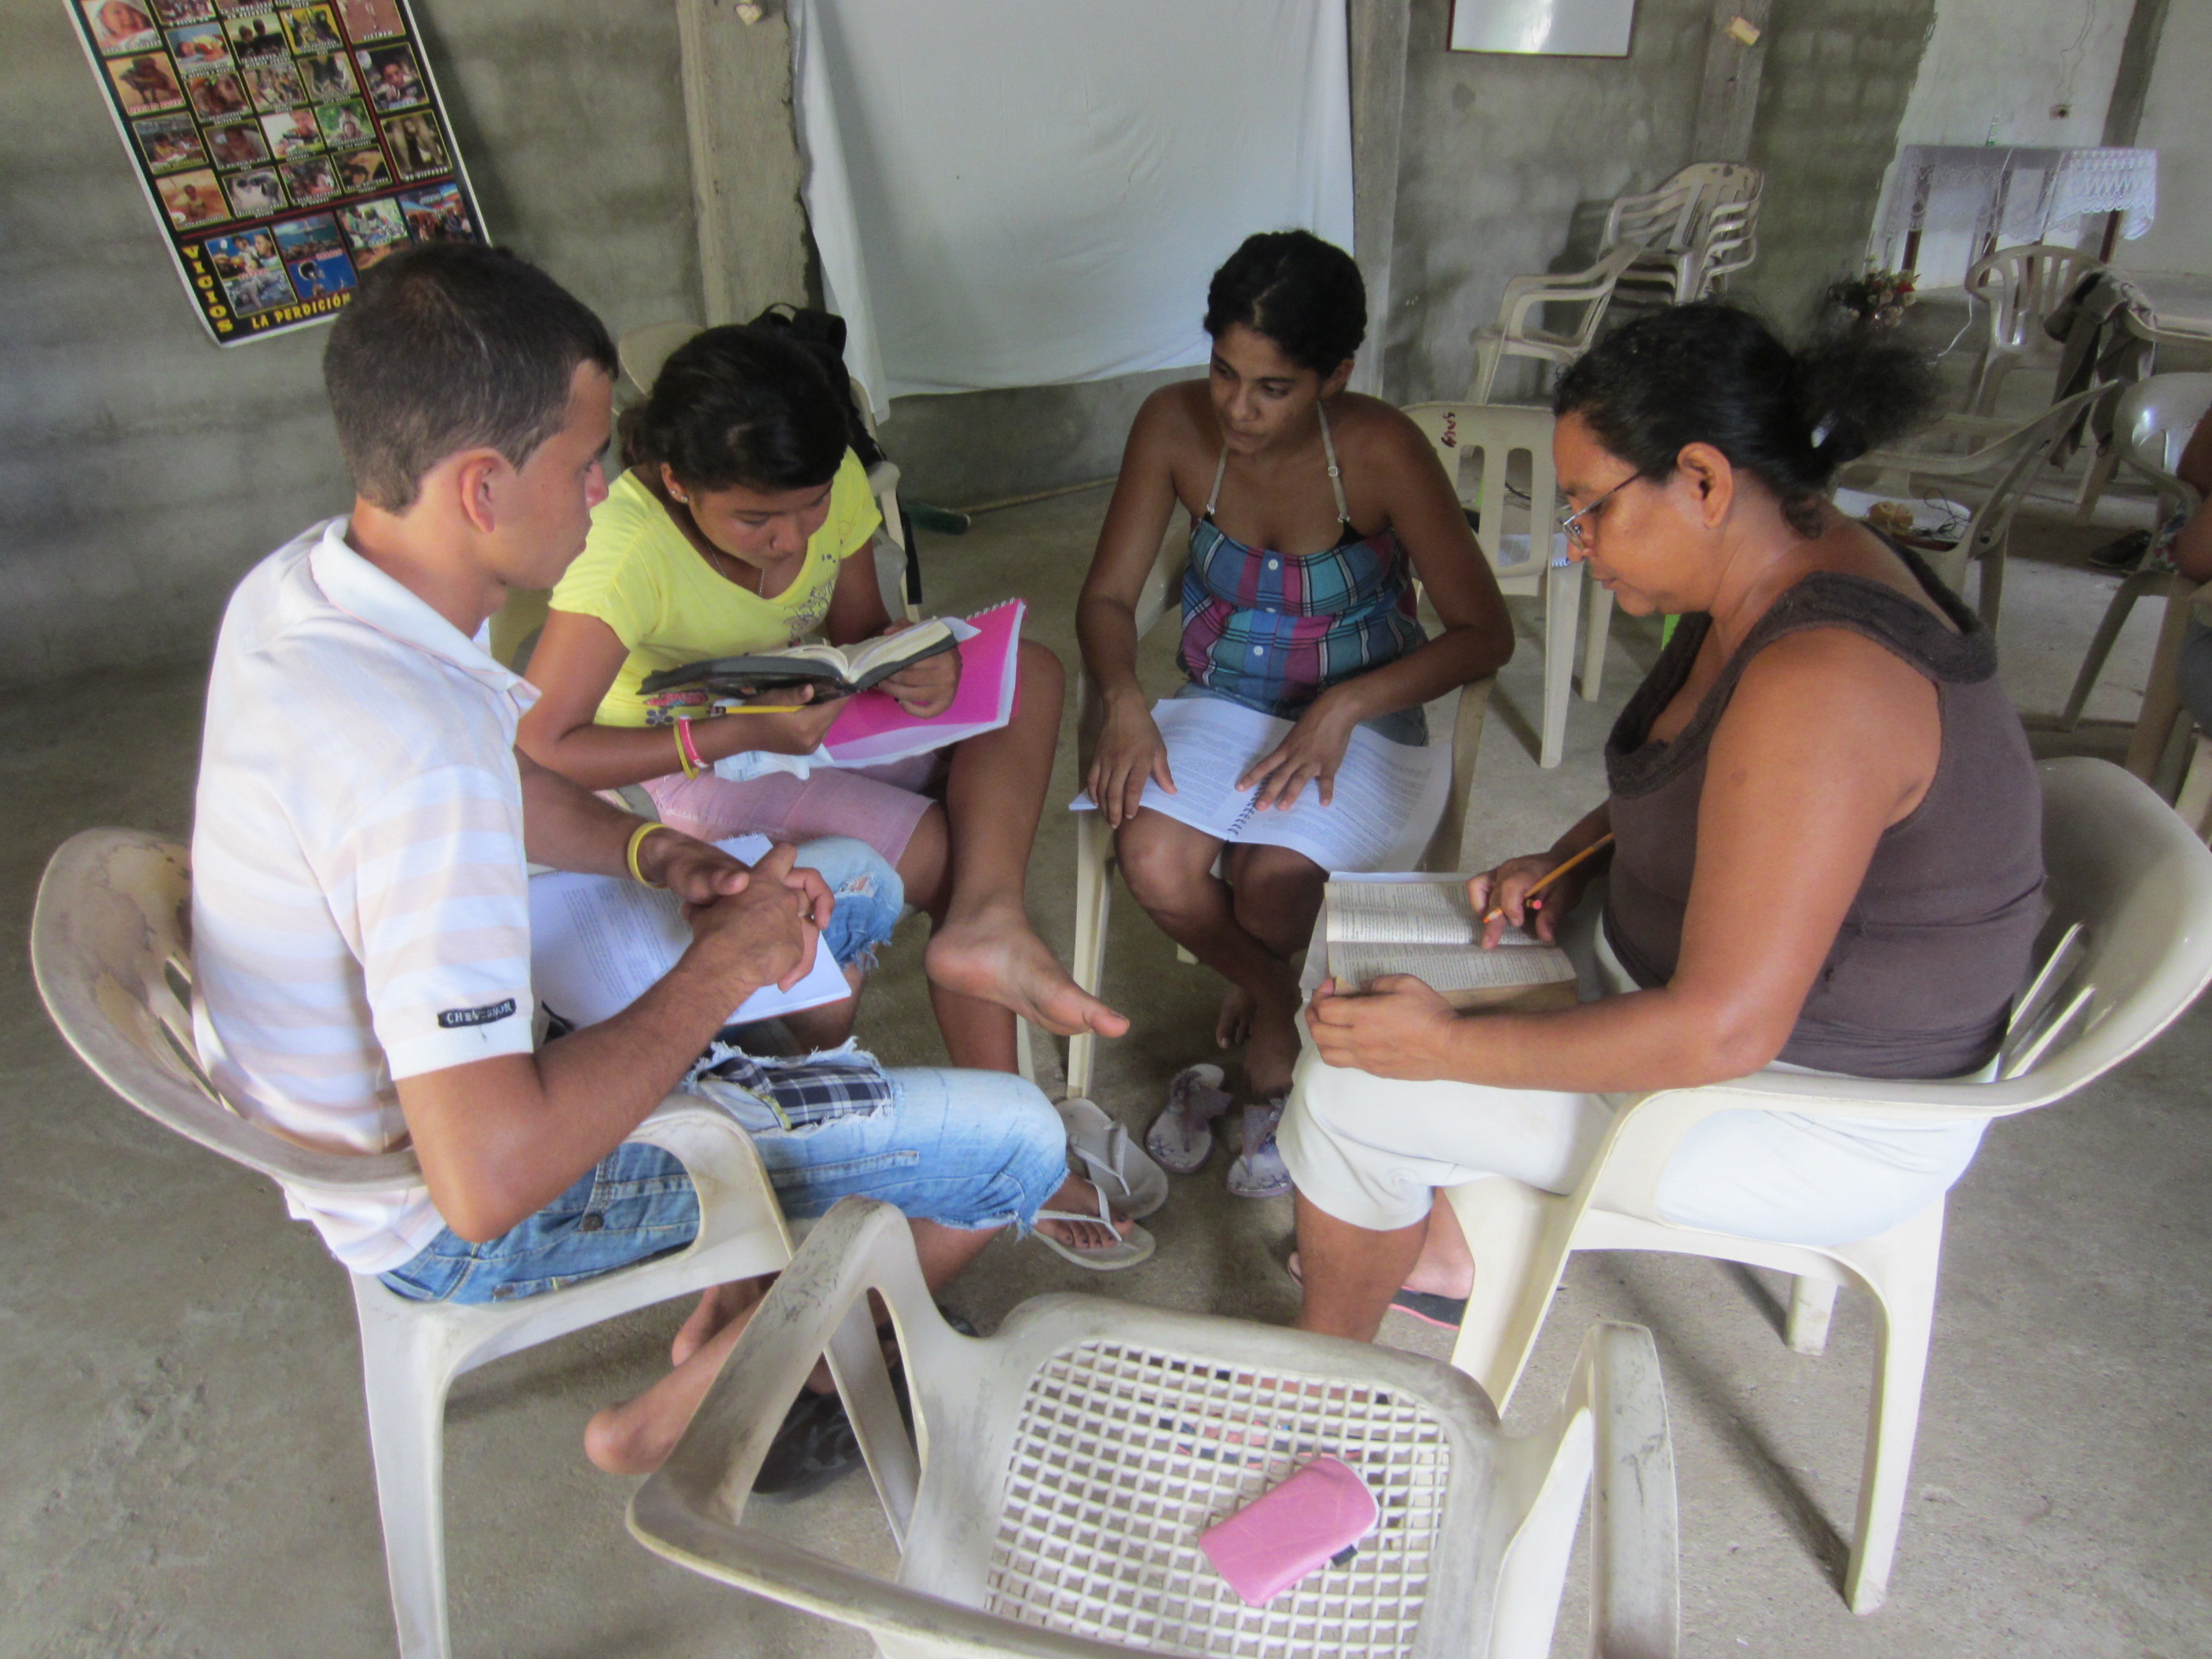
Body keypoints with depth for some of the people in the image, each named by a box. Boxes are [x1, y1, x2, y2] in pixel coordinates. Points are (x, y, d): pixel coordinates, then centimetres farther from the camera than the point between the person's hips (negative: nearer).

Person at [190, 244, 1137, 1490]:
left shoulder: (307, 583, -7)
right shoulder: (412, 748, -37)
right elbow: (489, 1181, -38)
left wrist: (659, 854, -8)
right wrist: (720, 972, -25)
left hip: (383, 1080, 9)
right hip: (456, 1231, -9)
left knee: (851, 885, 17)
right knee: (1015, 1140, -10)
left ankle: (745, 1293, 22)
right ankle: (711, 1402, 13)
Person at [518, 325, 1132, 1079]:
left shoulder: (833, 481, -12)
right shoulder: (627, 548, -28)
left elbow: (859, 628, 2)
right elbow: (540, 751, -32)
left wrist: (915, 662, -24)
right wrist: (743, 732, -37)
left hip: (810, 714, 7)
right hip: (681, 761, -6)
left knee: (1028, 676, -17)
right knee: (945, 853, -26)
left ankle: (987, 922, -34)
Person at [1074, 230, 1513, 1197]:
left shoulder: (1380, 451, -20)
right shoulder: (1174, 425, -12)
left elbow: (1484, 632, -15)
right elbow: (1107, 596, -5)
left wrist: (1343, 707, -28)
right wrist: (1124, 700, -26)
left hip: (1361, 712, -2)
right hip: (1221, 701, 3)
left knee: (1271, 881, -30)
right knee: (1155, 863, -26)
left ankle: (1269, 1036, 10)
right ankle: (1282, 1004, 7)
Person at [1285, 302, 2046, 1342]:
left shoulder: (1820, 682, -33)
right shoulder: (1779, 579, -2)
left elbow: (1725, 1031, -33)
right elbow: (1681, 786, 16)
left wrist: (1453, 1046, -25)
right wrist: (1568, 861, -2)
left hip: (1822, 1119, -10)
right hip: (1731, 989, 10)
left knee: (1354, 1092, -12)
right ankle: (1444, 1248, 30)